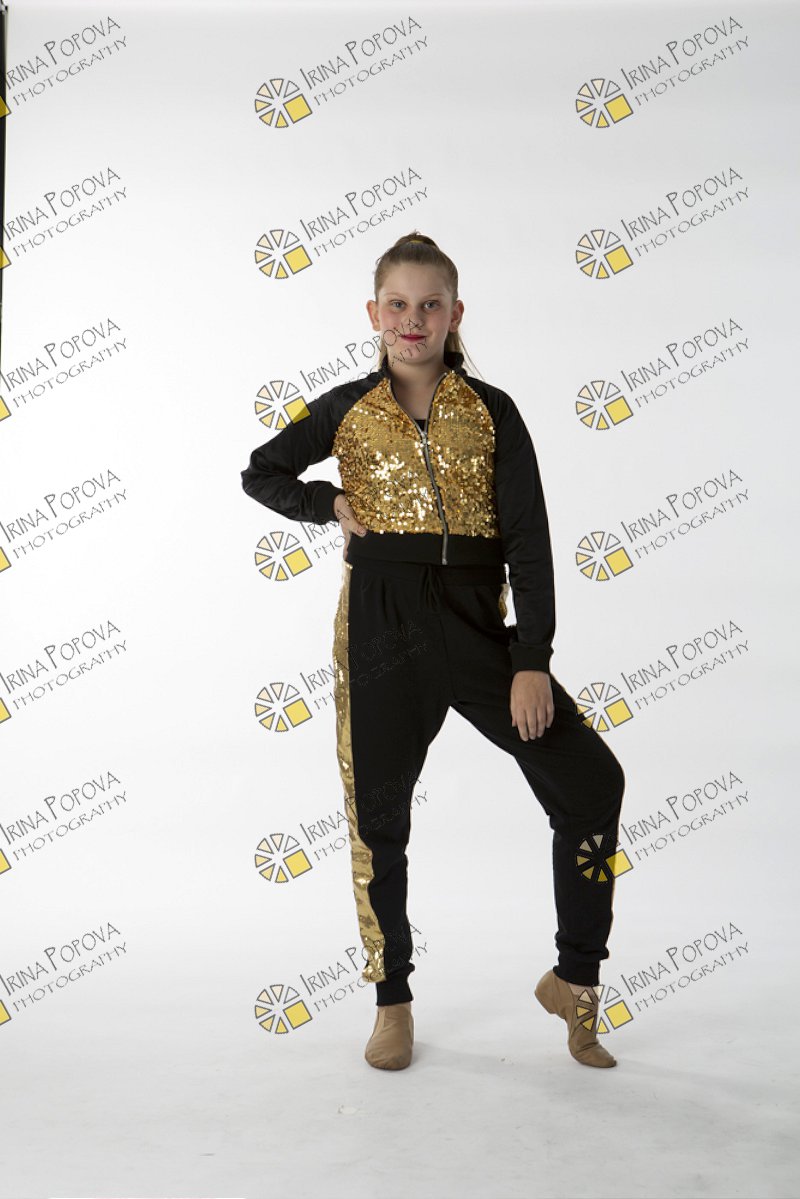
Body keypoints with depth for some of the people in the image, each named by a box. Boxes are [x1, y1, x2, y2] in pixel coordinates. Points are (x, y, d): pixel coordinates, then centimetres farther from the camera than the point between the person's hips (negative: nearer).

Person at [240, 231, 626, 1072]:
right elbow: (261, 474, 19)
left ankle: (575, 979, 8)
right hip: (380, 626, 1)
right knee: (377, 813, 6)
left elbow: (528, 541, -2)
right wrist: (333, 504, 0)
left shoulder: (491, 412, 3)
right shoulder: (348, 409, 6)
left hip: (477, 624, 0)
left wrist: (532, 660, -11)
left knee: (592, 780, -10)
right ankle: (392, 1002, 24)